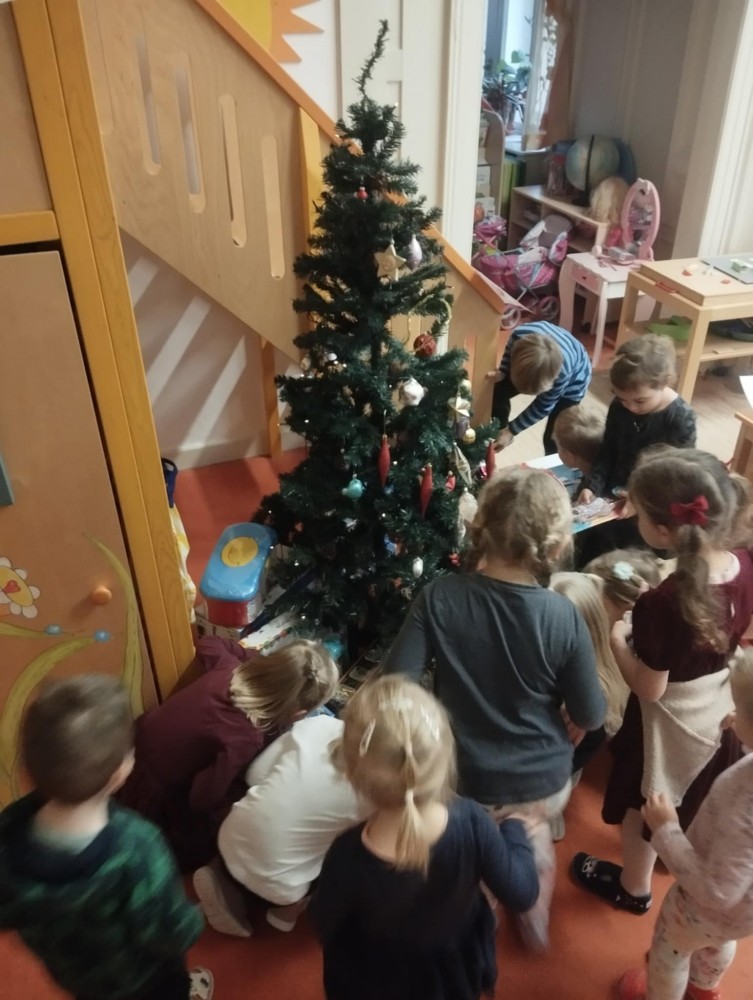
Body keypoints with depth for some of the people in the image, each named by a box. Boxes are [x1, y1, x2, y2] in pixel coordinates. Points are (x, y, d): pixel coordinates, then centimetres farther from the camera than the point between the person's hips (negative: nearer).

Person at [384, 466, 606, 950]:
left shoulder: (439, 598, -23)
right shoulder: (564, 618, -22)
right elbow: (591, 717, -11)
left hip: (466, 783, 0)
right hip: (545, 785, 1)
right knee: (532, 827, 36)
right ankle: (536, 921, 56)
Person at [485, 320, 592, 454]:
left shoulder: (563, 372, -46)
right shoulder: (520, 334, -39)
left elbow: (543, 407, -27)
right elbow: (510, 350, -9)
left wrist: (511, 430, -22)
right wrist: (501, 372, -25)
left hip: (572, 382, -4)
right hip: (537, 365, 4)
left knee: (553, 436, -5)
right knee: (498, 390, 2)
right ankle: (497, 435, 27)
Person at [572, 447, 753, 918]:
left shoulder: (662, 603, -39)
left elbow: (649, 688, -24)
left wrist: (619, 638, -11)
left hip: (671, 720, -6)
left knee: (645, 806, 22)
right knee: (693, 795, 34)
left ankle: (633, 887, 48)